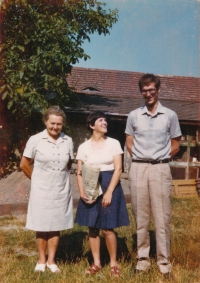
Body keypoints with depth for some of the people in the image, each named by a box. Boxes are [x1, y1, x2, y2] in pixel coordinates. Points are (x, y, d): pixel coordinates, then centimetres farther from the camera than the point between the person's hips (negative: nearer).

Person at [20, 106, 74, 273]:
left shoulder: (68, 141, -2)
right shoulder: (35, 140, -10)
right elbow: (24, 164, -1)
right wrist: (38, 179, 7)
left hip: (61, 190, 2)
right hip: (41, 190, -2)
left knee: (56, 226, 9)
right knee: (41, 226, 8)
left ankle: (51, 260, 22)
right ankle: (41, 260, 24)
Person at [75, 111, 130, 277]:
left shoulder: (114, 143, 0)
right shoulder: (84, 147, 4)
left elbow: (118, 169, -6)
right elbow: (80, 172, 3)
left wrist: (109, 192, -14)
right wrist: (82, 192, -12)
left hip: (110, 187, -2)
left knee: (107, 228, -3)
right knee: (92, 228, 6)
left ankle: (113, 263, 15)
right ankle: (96, 263, 20)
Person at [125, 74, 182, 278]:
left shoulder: (170, 115, 3)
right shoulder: (133, 116, 6)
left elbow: (175, 146, 9)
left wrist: (159, 158, 3)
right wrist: (141, 159, 4)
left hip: (161, 169, -1)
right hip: (138, 169, 2)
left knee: (162, 217, 0)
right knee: (140, 216, 6)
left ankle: (164, 261, 9)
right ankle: (143, 259, 16)